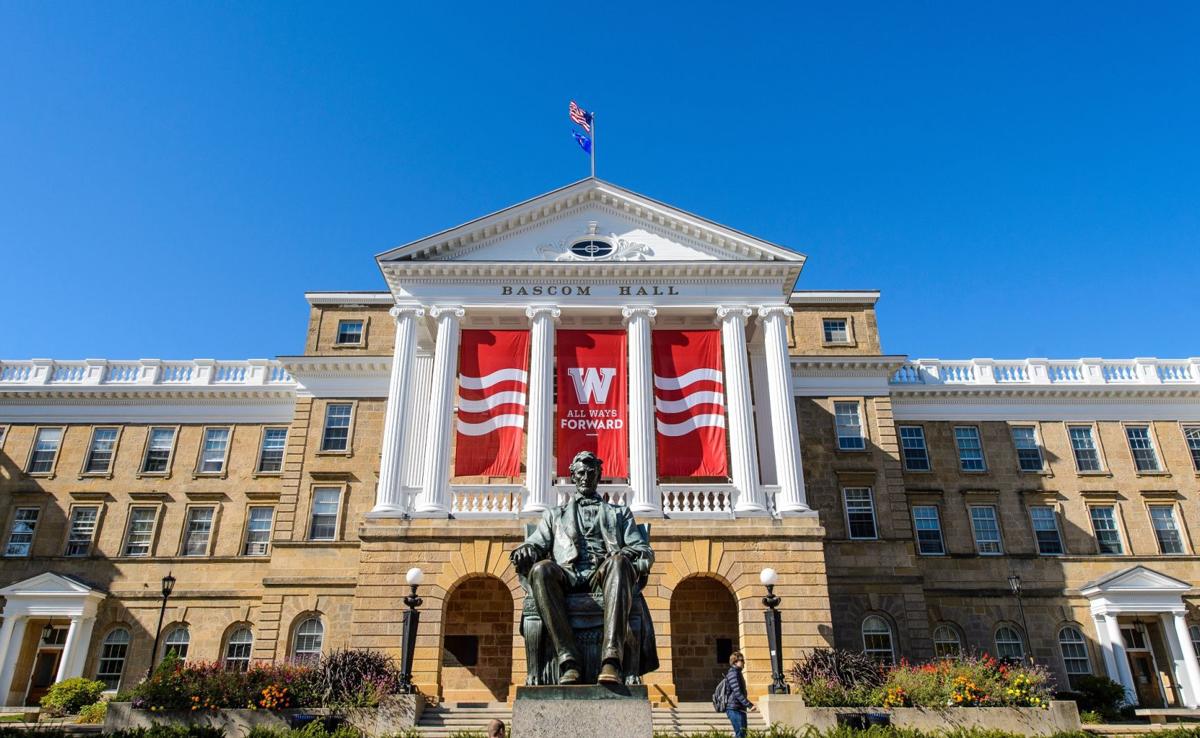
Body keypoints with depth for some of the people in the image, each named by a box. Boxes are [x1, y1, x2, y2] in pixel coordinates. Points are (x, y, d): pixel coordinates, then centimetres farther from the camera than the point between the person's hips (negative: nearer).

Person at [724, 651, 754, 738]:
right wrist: (749, 705, -24)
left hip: (739, 709, 10)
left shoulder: (737, 672, 19)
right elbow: (737, 692, -22)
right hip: (735, 709, -10)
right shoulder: (733, 673, -13)